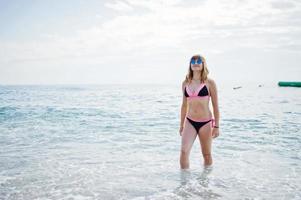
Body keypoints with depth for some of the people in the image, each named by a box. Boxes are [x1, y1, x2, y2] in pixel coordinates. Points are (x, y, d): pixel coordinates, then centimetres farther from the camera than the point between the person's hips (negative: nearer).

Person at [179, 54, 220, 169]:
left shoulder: (209, 83, -4)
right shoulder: (186, 83, 6)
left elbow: (215, 106, -1)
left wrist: (216, 126, -3)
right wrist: (181, 125, 16)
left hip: (205, 122, -2)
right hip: (189, 122, 2)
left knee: (207, 155, 11)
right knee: (184, 151, -11)